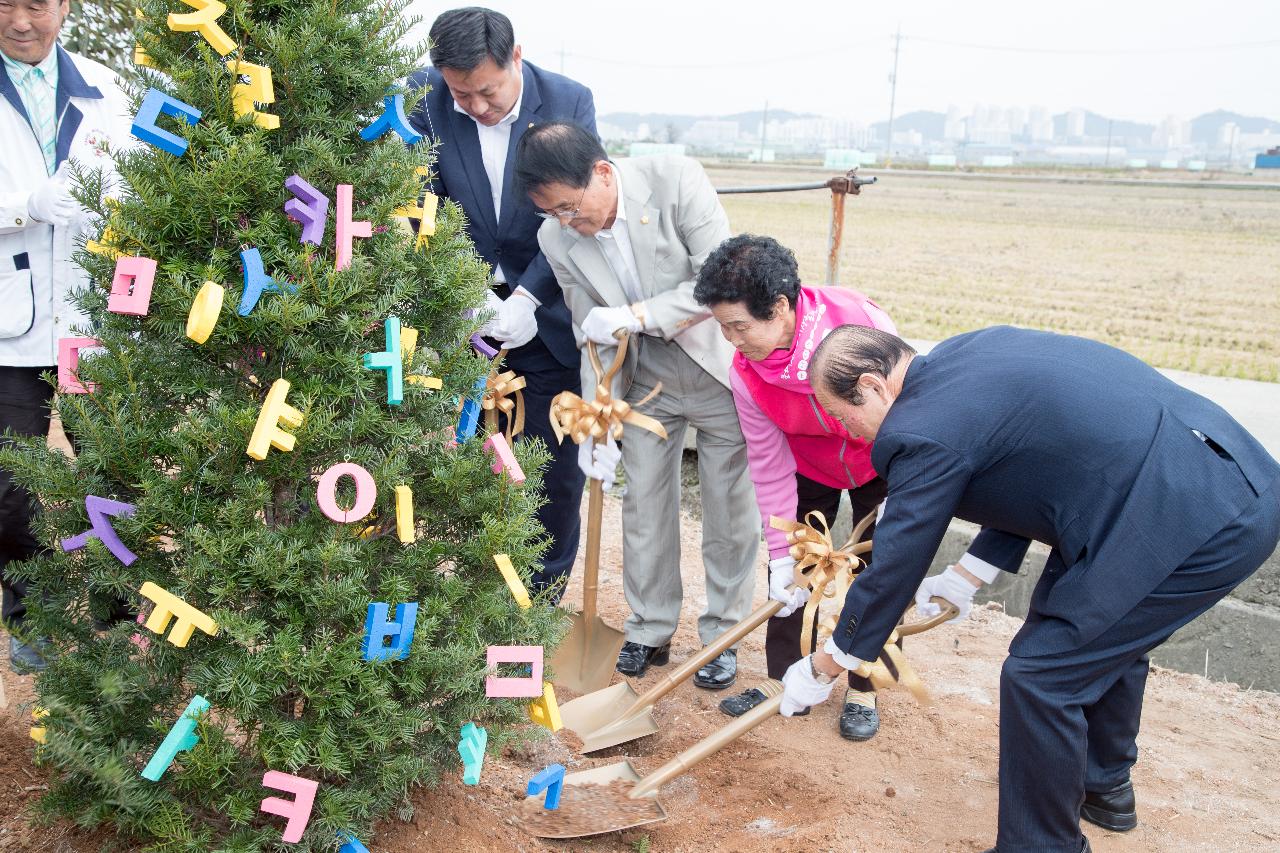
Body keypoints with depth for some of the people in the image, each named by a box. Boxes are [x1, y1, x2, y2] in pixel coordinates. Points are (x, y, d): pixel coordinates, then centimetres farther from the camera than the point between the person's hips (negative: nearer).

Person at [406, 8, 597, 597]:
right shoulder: (423, 96, -9)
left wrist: (526, 299, -20)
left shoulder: (570, 101, -11)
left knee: (554, 460, 7)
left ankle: (546, 587, 26)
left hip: (545, 312, -1)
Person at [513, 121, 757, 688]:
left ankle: (722, 634, 24)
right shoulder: (557, 239, -12)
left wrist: (637, 315, -34)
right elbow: (597, 340, -6)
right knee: (644, 506, 9)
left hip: (719, 372, -3)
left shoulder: (676, 181, -24)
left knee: (728, 511, 6)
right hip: (648, 383, 3)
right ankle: (650, 630, 27)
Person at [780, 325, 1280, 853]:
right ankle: (1104, 787, 50)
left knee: (1042, 676, -1)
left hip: (1196, 526, -10)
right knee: (1107, 636, 28)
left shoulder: (923, 430, -15)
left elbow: (893, 573, -6)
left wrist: (820, 670, 9)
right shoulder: (968, 350, 12)